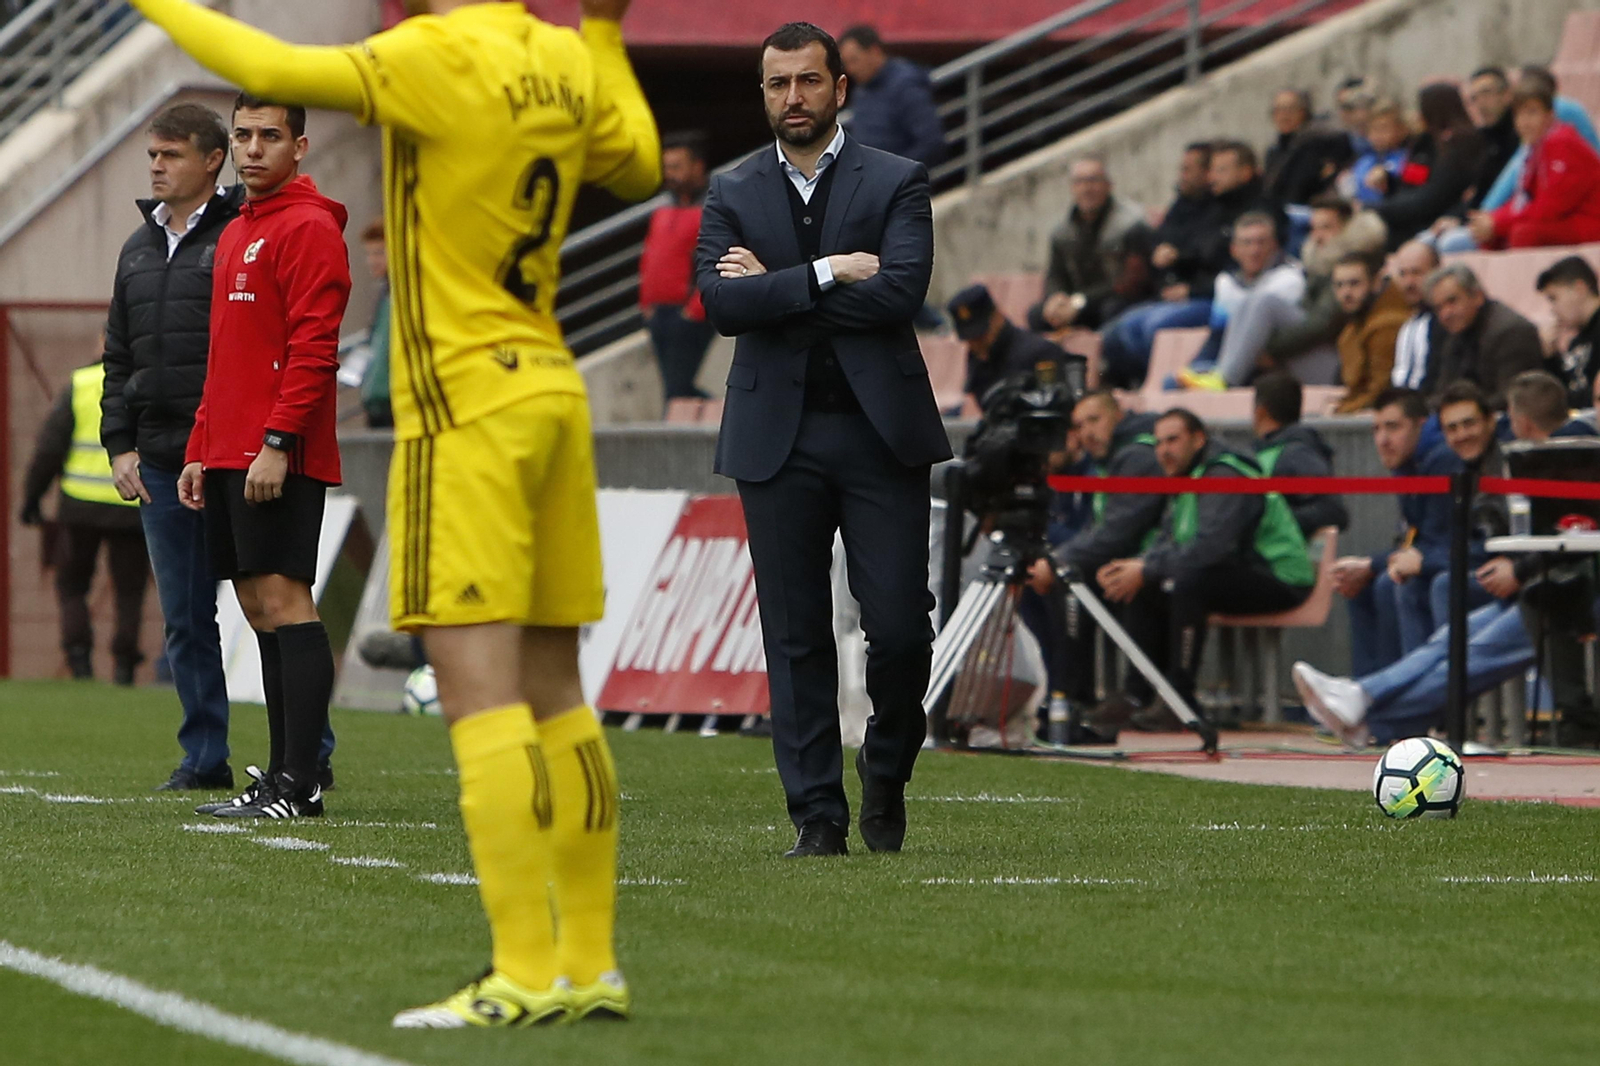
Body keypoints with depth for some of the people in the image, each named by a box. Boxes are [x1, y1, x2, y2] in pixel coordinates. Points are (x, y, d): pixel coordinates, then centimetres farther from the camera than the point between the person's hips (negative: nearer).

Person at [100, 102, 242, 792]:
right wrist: (120, 444, 10)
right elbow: (118, 358, 21)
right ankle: (204, 757, 12)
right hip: (158, 463, 7)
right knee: (185, 619, 7)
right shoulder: (140, 249, 17)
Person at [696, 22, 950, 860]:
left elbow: (901, 290, -13)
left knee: (900, 626, -5)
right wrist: (827, 274, -13)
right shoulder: (732, 193, 10)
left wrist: (774, 288, -9)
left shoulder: (896, 184, 3)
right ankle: (817, 815, 6)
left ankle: (887, 768, 21)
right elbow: (719, 302, -6)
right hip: (776, 438, 2)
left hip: (880, 432, -1)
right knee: (795, 636, 1)